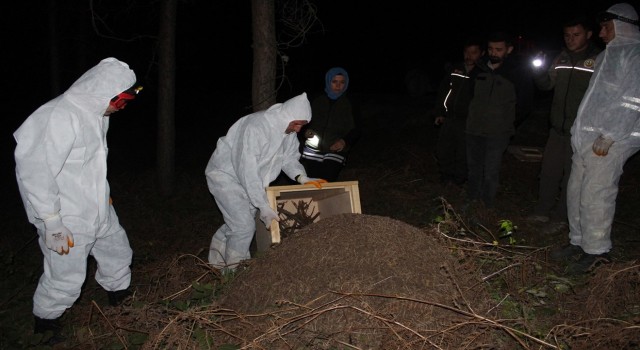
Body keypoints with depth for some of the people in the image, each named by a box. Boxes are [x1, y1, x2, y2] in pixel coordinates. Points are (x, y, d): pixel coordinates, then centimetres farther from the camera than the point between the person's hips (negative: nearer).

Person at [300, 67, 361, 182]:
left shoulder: (349, 106, 6)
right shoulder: (317, 102, 8)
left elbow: (355, 131, 7)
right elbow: (305, 123, 16)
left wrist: (345, 141, -12)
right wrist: (306, 131, -6)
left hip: (335, 152, -1)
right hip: (313, 152, 1)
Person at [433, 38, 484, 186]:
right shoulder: (455, 69, 7)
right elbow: (442, 90, 13)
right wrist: (439, 112, 10)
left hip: (468, 122, -5)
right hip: (449, 119, 5)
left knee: (463, 154, 4)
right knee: (442, 149, 12)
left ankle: (459, 180, 24)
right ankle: (446, 175, 33)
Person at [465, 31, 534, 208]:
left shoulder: (517, 73, -4)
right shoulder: (479, 68, 4)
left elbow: (525, 103, 6)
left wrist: (510, 123, 5)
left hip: (497, 132, -4)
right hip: (473, 129, 4)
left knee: (491, 172, -5)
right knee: (473, 167, 12)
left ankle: (487, 206, 6)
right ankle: (472, 199, 25)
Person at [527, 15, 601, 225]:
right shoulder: (562, 58, 9)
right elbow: (547, 85, 13)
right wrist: (539, 71, -7)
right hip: (558, 128, 5)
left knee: (571, 175, 3)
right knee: (549, 170, 10)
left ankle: (561, 217, 16)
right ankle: (542, 211, 22)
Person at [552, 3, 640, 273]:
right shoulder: (610, 54, 21)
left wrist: (608, 136, -20)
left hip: (610, 141, -9)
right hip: (586, 138, 9)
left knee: (595, 195, -7)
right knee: (576, 191, 12)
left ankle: (596, 250, 6)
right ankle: (578, 241, 24)